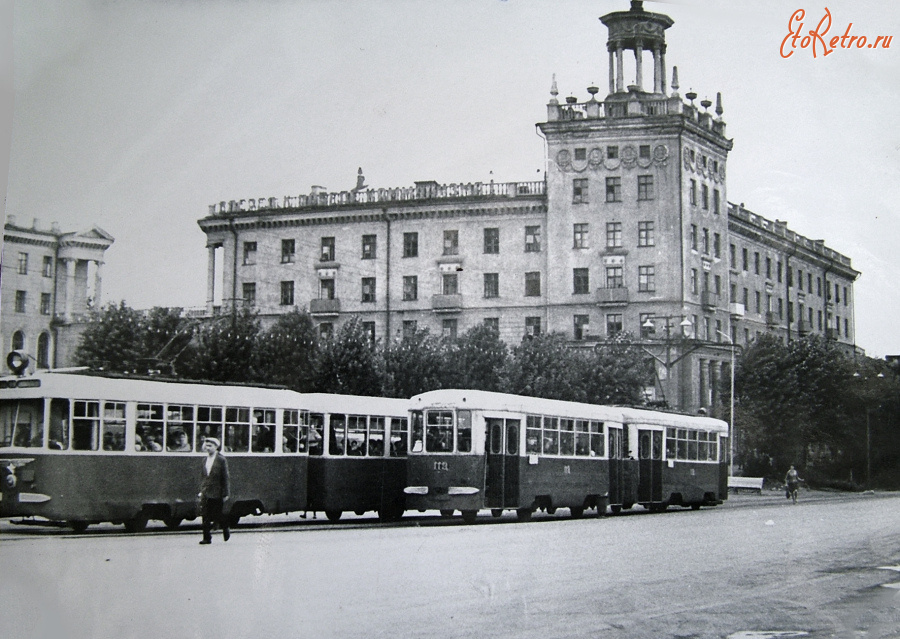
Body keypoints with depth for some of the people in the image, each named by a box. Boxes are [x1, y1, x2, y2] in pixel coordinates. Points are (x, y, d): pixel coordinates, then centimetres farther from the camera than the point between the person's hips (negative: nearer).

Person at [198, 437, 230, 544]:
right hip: (205, 493, 5)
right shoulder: (205, 460, 11)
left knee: (217, 515, 3)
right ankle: (207, 537, 3)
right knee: (206, 516, 0)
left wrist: (225, 494, -9)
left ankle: (226, 530, 28)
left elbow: (225, 478, -7)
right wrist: (201, 490, 12)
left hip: (216, 494, -5)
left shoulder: (221, 460, -6)